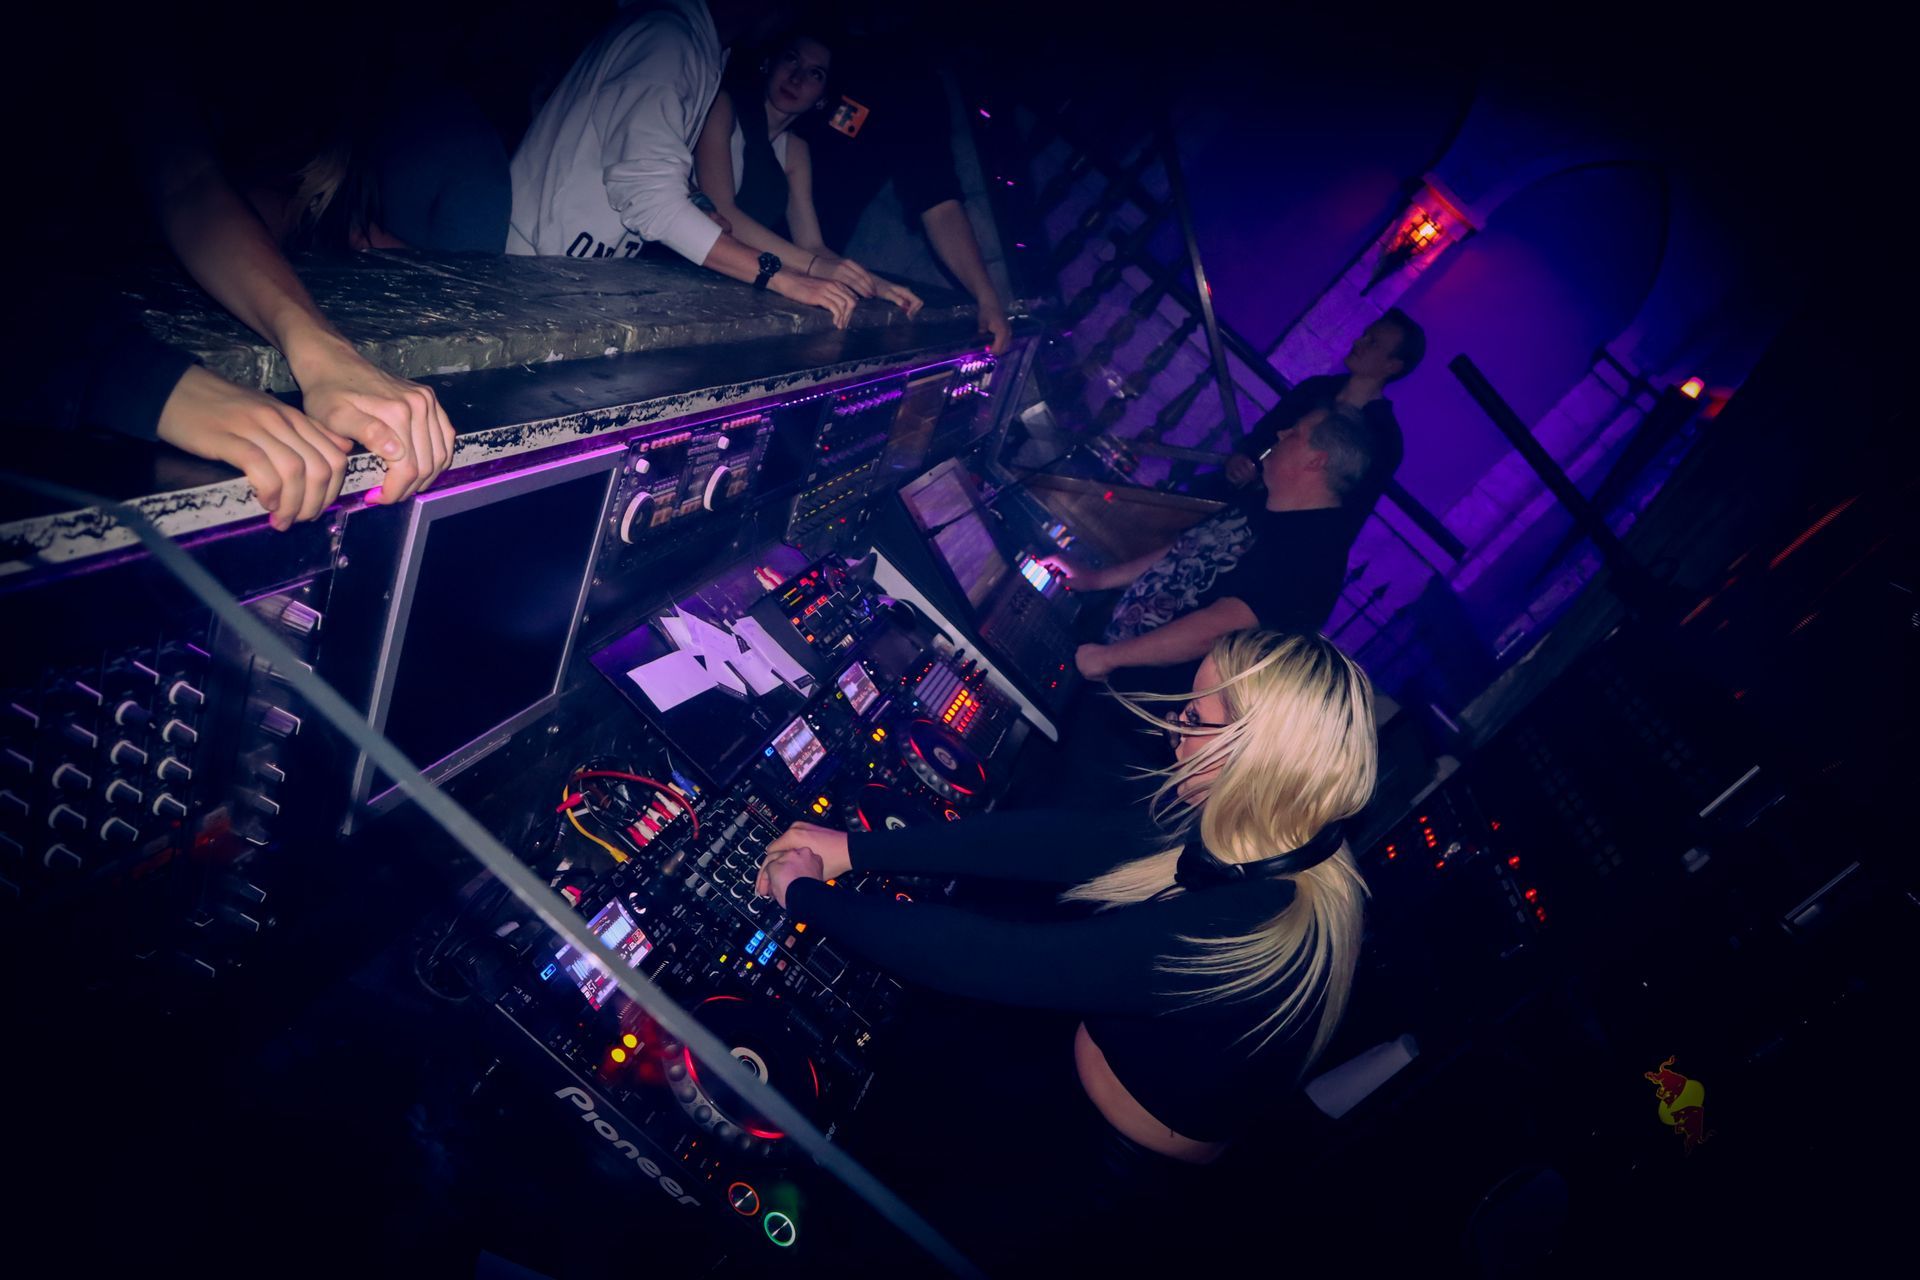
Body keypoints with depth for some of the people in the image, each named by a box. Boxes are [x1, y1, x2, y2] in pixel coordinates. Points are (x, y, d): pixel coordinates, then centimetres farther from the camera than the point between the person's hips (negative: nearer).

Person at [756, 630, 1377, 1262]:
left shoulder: (1242, 929, -40)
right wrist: (855, 848, -14)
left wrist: (805, 896, -25)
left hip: (1109, 1161, -6)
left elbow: (1000, 962, -38)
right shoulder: (1268, 837, -13)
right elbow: (1059, 841, -14)